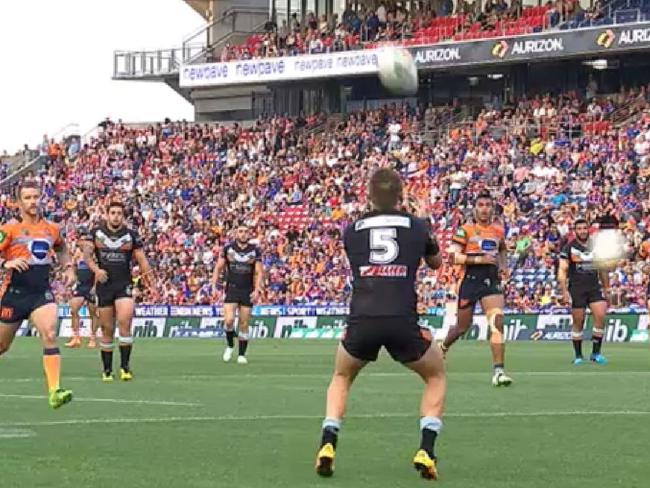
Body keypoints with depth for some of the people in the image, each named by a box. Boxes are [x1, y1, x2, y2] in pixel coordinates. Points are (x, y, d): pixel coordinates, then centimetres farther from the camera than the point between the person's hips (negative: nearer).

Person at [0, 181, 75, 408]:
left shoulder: (51, 229, 8)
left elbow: (61, 248, 30)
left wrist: (68, 267, 15)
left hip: (42, 293, 2)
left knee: (49, 335, -21)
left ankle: (54, 391, -26)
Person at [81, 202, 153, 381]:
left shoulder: (131, 235, 6)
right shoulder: (96, 233, 6)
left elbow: (141, 258, 3)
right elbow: (86, 254, -5)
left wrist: (147, 273, -14)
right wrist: (96, 269, -22)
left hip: (124, 285, -1)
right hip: (104, 285, 1)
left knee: (124, 322, -19)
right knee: (107, 329, 5)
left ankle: (125, 366, -12)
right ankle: (107, 370, 14)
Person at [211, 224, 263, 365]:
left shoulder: (255, 251, 3)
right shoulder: (228, 248, 3)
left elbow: (259, 272, 2)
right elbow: (218, 268, 9)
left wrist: (257, 290, -9)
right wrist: (214, 285, -3)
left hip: (248, 292, 1)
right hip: (231, 290, -1)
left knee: (244, 325, 1)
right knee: (229, 320, -17)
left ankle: (242, 354, 12)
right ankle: (230, 345, 9)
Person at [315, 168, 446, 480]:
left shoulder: (352, 230, 14)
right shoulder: (417, 226, 11)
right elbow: (435, 263, 32)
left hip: (361, 321, 2)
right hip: (403, 322, -1)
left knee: (341, 378, 31)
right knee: (436, 376, 25)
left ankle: (328, 445, 10)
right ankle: (426, 451, 8)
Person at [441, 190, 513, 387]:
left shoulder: (499, 230, 10)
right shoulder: (465, 230, -5)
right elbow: (452, 256, -14)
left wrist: (503, 266, 12)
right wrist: (480, 259, -20)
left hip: (492, 282, 3)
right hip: (471, 281, -3)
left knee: (498, 322, -17)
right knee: (462, 327, 10)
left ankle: (498, 370, -20)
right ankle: (443, 348, 43)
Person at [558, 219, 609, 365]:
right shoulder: (569, 248, -1)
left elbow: (603, 270, 18)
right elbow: (562, 270, -5)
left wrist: (606, 289, 15)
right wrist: (564, 291, -13)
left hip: (595, 287, 3)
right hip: (576, 289, -3)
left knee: (601, 316, -13)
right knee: (578, 323, 1)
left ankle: (596, 353, -3)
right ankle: (578, 356, 12)